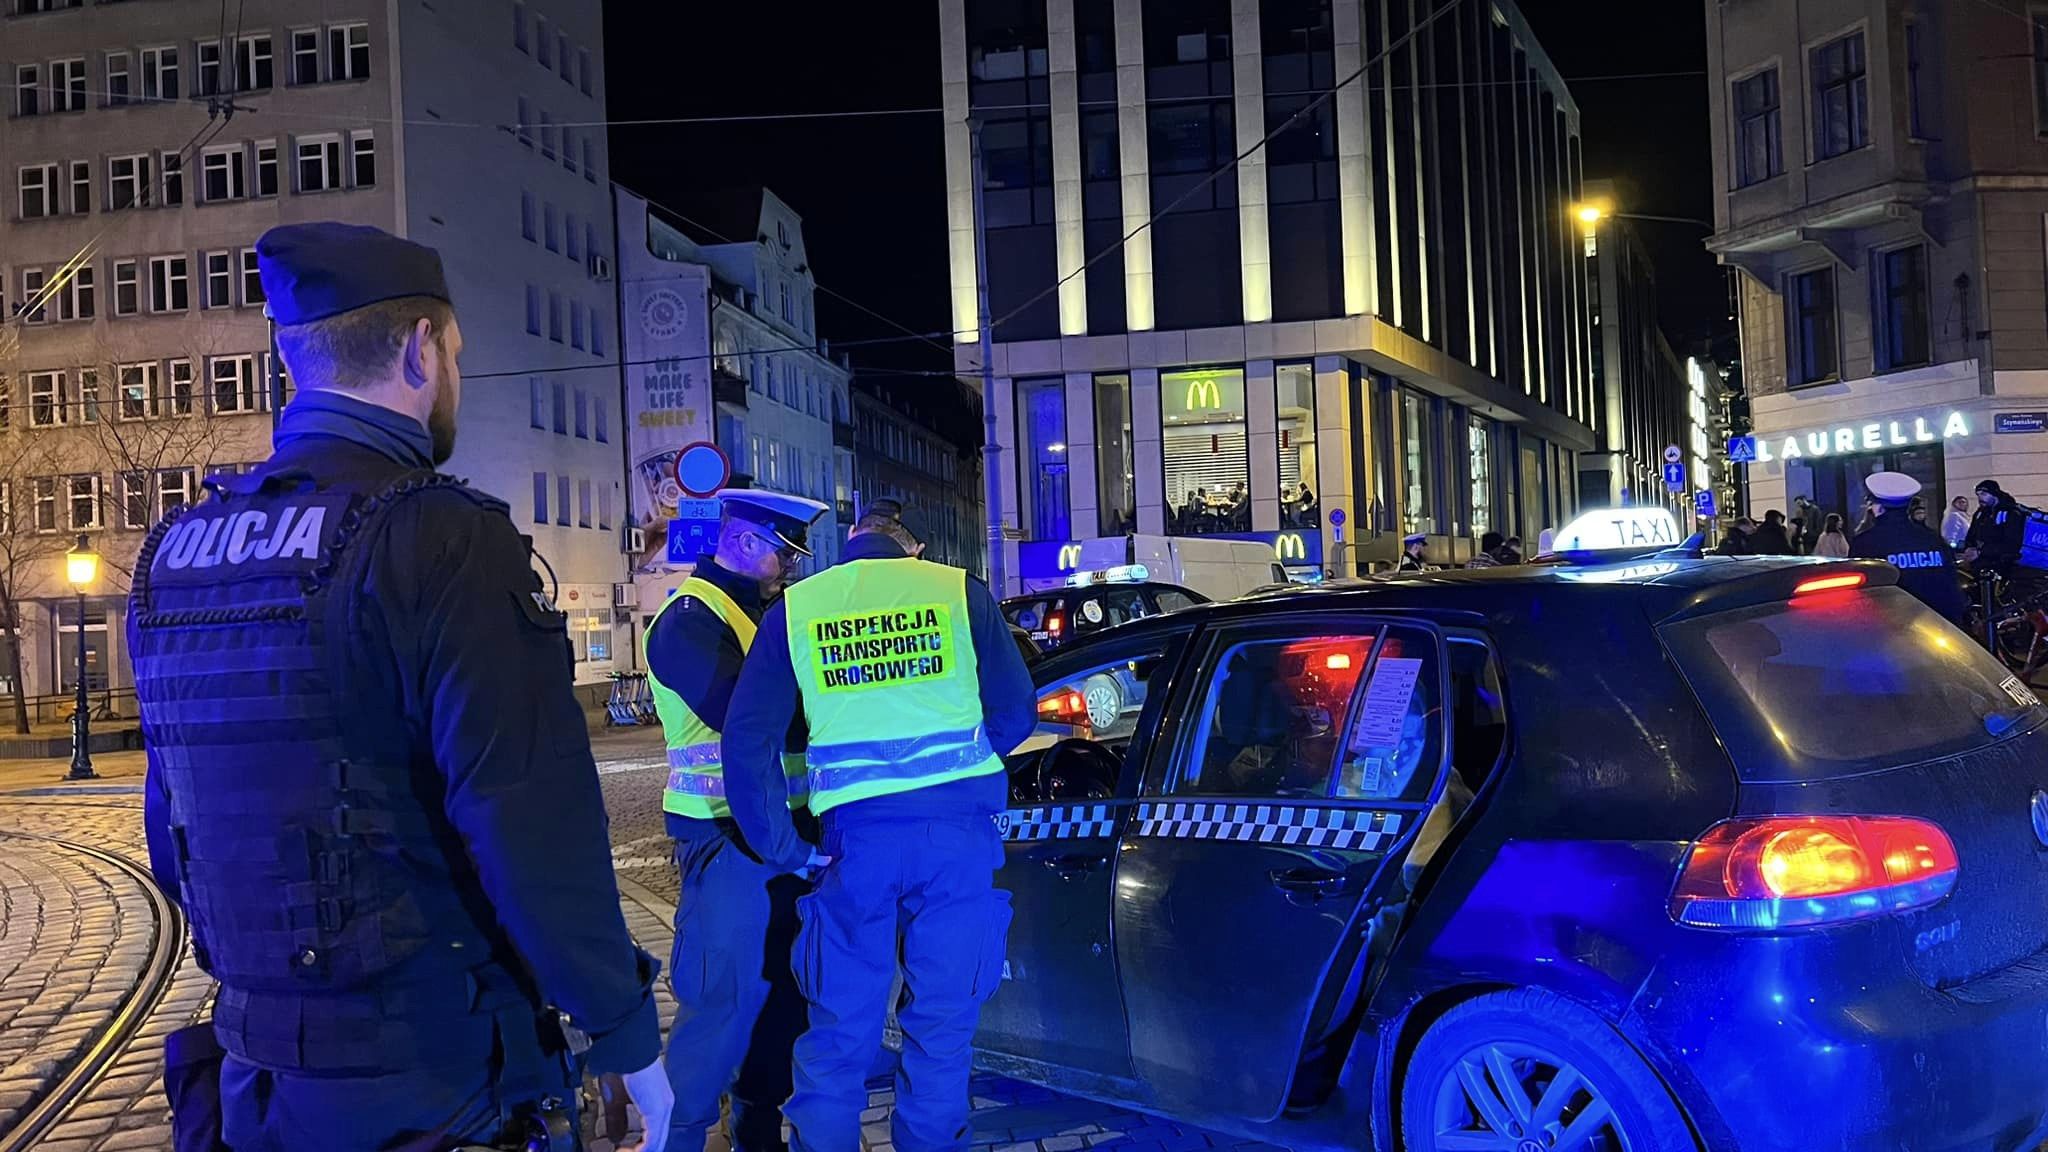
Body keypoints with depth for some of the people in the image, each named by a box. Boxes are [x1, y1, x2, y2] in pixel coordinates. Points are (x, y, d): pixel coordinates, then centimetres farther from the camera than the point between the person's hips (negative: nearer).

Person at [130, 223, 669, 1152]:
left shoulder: (175, 552, 6)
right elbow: (539, 830, -23)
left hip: (264, 1073, 7)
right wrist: (628, 1038, -13)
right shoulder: (444, 537, -18)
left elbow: (171, 826, 14)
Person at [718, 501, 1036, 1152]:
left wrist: (782, 849, 7)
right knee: (942, 1025, 11)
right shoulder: (958, 590, 5)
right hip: (958, 829, 0)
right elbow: (1015, 710, 4)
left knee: (837, 1033, 11)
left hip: (857, 835, 1)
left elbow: (747, 738, 2)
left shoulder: (795, 609, 8)